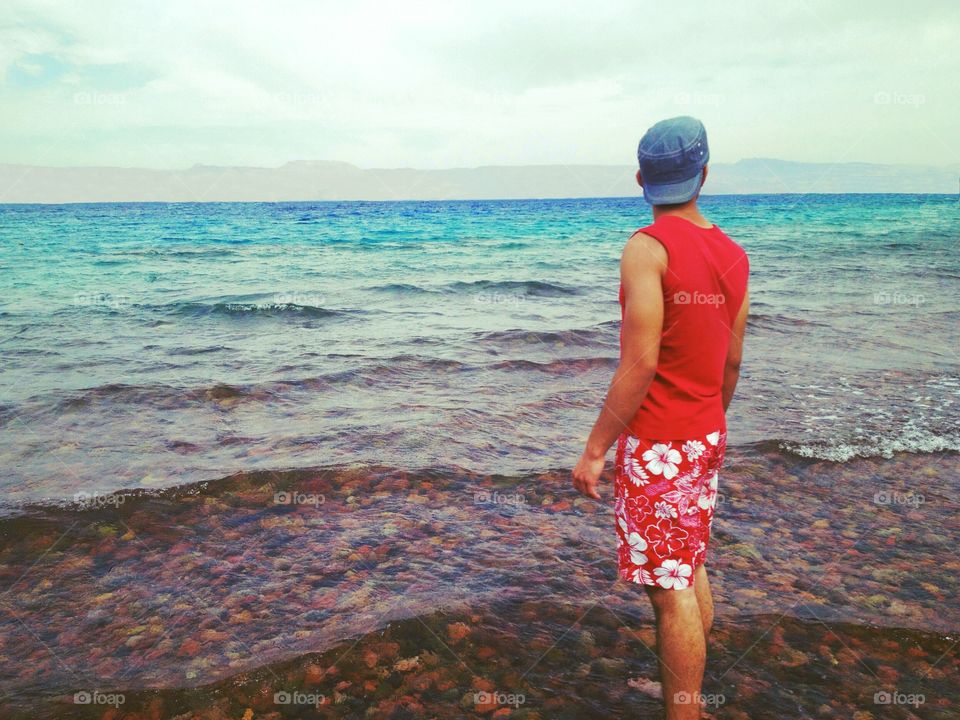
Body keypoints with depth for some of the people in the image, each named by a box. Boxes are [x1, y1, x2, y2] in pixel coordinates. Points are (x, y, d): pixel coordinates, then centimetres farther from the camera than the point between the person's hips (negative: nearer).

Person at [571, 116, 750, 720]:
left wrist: (595, 449, -16)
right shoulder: (734, 255, 5)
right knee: (692, 568, 21)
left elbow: (641, 363, -22)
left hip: (657, 444, -8)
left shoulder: (648, 247, -17)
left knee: (672, 590, 1)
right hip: (706, 438, 8)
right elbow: (732, 361, 11)